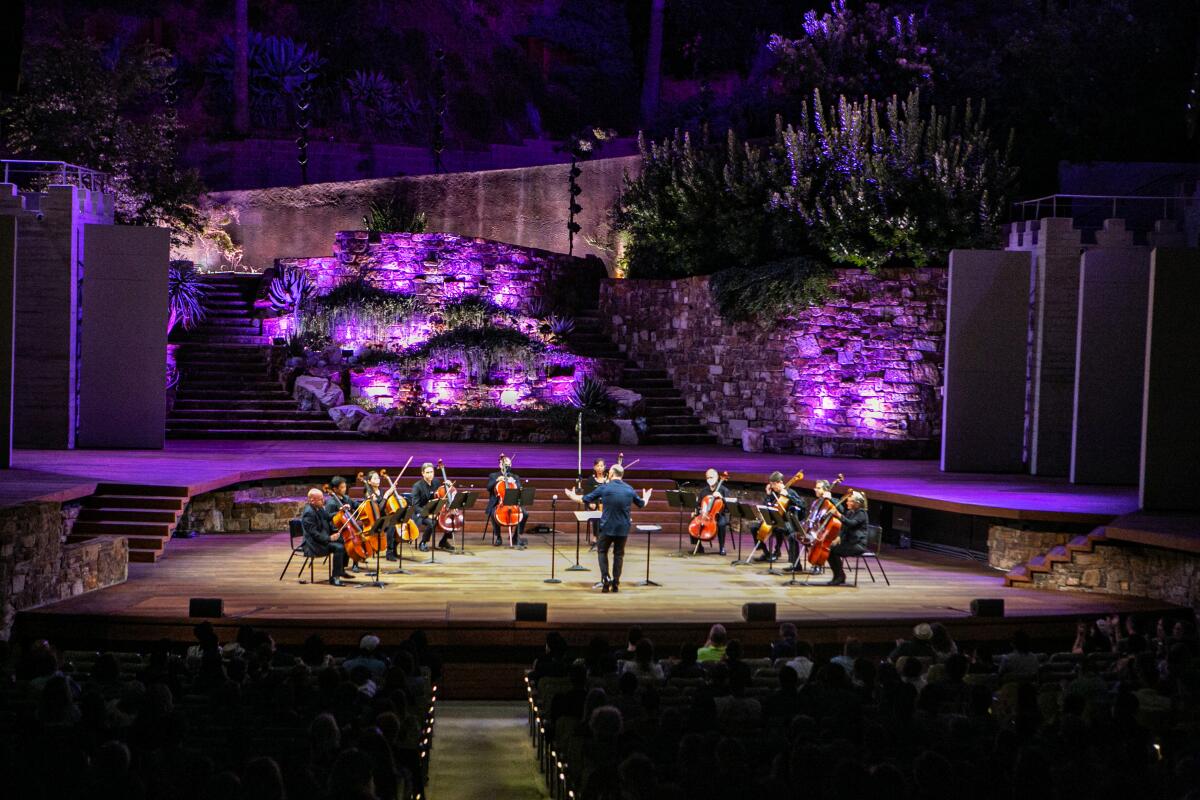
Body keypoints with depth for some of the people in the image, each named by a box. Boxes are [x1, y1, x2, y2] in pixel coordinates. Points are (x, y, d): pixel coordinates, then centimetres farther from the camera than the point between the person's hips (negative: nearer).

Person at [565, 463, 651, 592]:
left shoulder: (604, 488, -9)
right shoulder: (629, 489, 1)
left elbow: (584, 500, -1)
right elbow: (642, 504, 16)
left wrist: (573, 496, 19)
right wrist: (646, 497, 40)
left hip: (607, 527, -2)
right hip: (623, 528, 3)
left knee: (602, 551, 14)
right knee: (619, 554, 14)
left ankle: (605, 578, -4)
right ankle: (616, 583, 11)